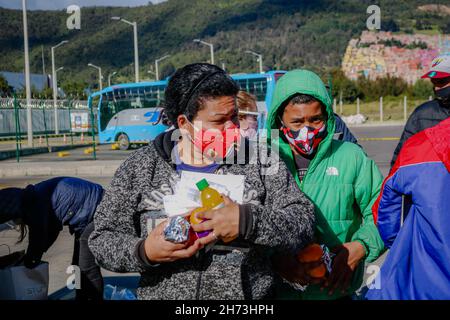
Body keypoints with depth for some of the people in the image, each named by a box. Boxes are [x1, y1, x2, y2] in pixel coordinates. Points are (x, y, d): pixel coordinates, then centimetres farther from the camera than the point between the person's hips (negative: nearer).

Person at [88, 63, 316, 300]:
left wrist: (247, 221, -28)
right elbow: (103, 239, -3)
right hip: (160, 293, 0)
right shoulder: (140, 167, -6)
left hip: (249, 293, 0)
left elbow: (303, 221, -12)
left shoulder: (258, 160, -6)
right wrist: (144, 252, -23)